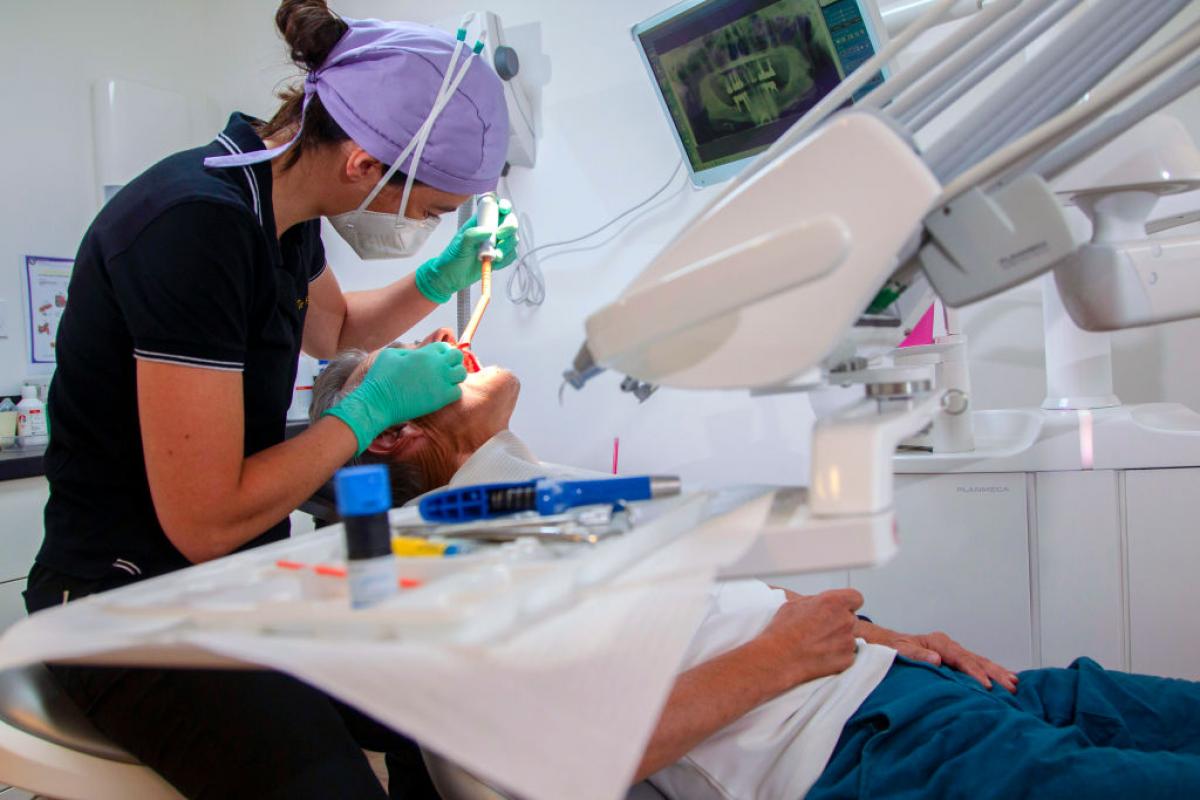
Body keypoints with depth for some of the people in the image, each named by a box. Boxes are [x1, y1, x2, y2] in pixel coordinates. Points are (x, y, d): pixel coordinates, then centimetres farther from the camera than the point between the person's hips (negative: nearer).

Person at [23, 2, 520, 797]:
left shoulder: (282, 207, 2)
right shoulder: (194, 225, -24)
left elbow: (332, 327, 25)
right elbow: (204, 521, -24)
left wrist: (442, 276, 8)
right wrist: (375, 404, -15)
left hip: (243, 582, 8)